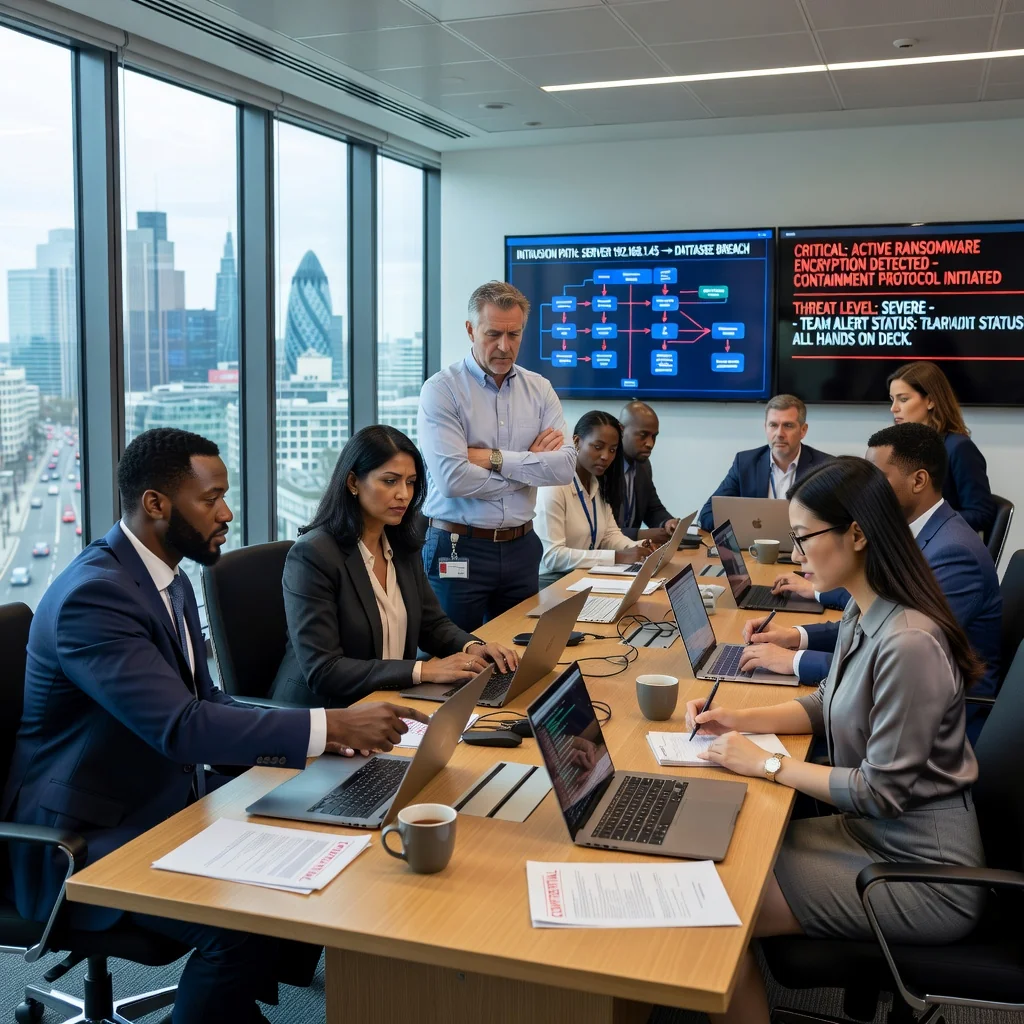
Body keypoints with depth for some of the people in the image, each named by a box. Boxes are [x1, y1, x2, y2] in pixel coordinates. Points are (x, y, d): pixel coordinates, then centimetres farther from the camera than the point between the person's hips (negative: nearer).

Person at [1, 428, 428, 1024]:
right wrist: (331, 724, -31)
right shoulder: (93, 595, -24)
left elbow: (206, 701, 11)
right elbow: (180, 726, -32)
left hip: (167, 808, 9)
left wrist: (314, 736, -5)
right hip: (85, 841, -9)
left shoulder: (170, 579, 6)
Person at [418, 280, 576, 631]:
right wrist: (529, 465, -9)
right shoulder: (442, 390, -9)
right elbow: (452, 479, -21)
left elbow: (565, 466, -7)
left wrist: (496, 459, -16)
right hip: (458, 549, -4)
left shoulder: (539, 389, 6)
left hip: (521, 547, 4)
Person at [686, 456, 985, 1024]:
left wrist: (767, 764, -15)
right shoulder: (862, 613, 0)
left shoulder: (908, 645, -28)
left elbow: (884, 791, -23)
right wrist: (741, 718, 2)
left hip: (919, 872, -8)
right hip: (870, 832, 9)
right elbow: (829, 705, 15)